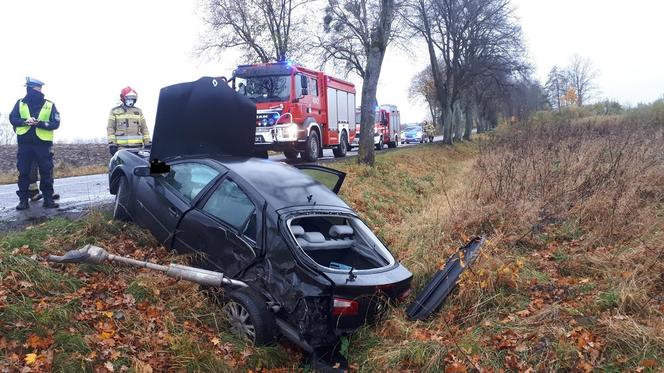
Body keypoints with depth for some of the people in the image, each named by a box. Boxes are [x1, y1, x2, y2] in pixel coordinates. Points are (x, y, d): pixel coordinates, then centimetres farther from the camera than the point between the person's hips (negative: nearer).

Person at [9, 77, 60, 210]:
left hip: (43, 143, -1)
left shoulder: (49, 105, 6)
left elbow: (56, 123, -1)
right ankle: (23, 200, 8)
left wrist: (41, 123, -17)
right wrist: (25, 121, -16)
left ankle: (48, 199, 5)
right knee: (23, 172, 3)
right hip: (25, 143, 1)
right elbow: (12, 118, 4)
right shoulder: (20, 103, 11)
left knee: (46, 172, -1)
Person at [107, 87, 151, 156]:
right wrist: (111, 144, -5)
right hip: (122, 146, -3)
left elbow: (144, 128, 17)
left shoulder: (138, 111, 17)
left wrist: (148, 143, 8)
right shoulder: (115, 111, 9)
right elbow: (110, 128, 5)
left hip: (137, 146, 3)